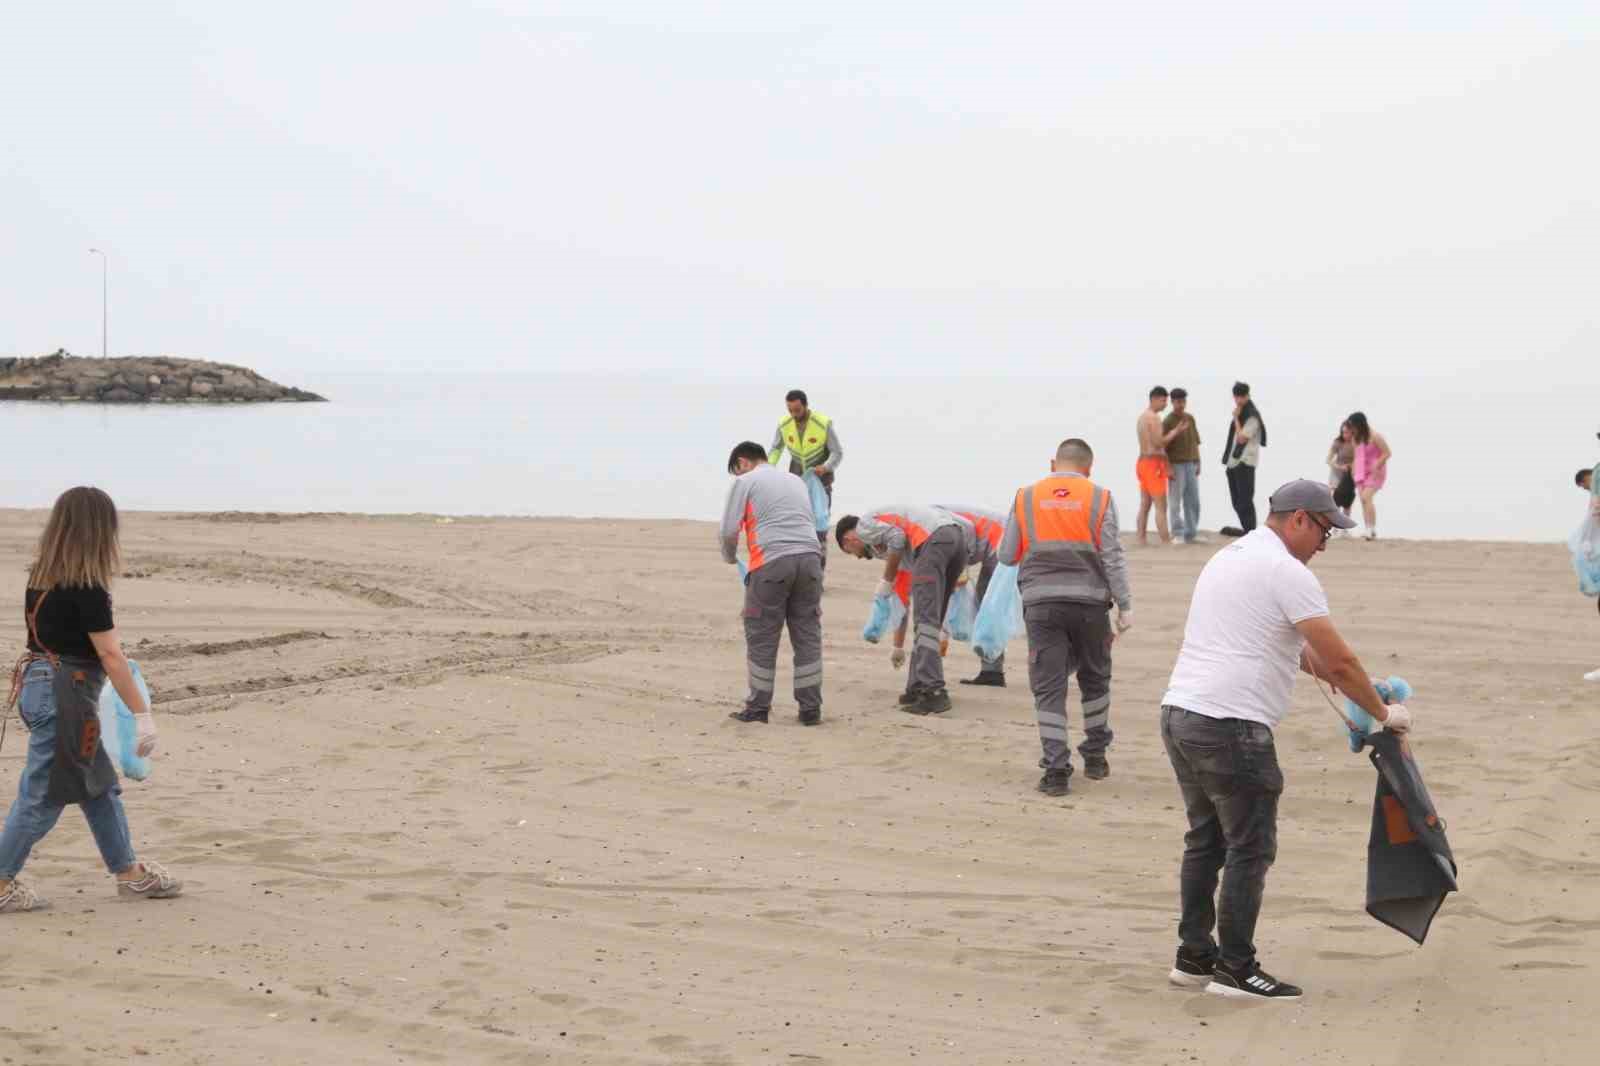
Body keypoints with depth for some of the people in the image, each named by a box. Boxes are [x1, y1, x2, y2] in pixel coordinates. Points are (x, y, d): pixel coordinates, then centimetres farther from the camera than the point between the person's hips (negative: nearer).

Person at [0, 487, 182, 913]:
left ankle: (129, 872, 27)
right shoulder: (87, 590, -19)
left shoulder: (41, 578, 5)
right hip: (65, 697, -9)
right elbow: (111, 656, -17)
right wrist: (142, 713, -11)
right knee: (43, 796, 1)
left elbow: (49, 636, 10)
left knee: (99, 785, 18)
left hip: (38, 682, 9)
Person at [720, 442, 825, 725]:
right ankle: (810, 709, 8)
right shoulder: (796, 481, 27)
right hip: (809, 557, 5)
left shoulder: (744, 482, 8)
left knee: (762, 637, 4)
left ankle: (758, 708, 8)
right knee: (807, 635, 7)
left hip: (771, 563, -5)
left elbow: (728, 530, 1)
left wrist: (730, 557, 19)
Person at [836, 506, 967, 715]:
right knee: (929, 618, 16)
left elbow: (897, 537, -7)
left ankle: (934, 692, -21)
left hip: (934, 540, -9)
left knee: (925, 620, -11)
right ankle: (918, 689, 18)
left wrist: (886, 582, 5)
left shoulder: (864, 524, 15)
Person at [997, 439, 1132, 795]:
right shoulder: (1099, 498, 0)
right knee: (1095, 679, 19)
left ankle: (1056, 769, -4)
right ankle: (1095, 756, 28)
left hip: (1041, 602, 0)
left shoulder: (1025, 497, 4)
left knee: (1048, 686, 2)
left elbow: (1007, 555, 6)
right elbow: (1113, 557, -4)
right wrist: (1125, 606, -1)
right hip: (1089, 601, 0)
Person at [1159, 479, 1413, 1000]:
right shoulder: (1288, 573, -10)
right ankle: (1235, 969, 0)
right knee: (1250, 848, -3)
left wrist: (1309, 657, 36)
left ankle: (1193, 957, 22)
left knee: (1206, 839, 18)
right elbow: (1341, 661, -11)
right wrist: (1383, 713, 2)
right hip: (1230, 727, -10)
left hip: (1180, 712, 10)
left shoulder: (1227, 558, 20)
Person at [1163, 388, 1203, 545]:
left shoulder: (1190, 418, 11)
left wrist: (1198, 463, 13)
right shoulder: (1168, 421, -7)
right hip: (1176, 465, -6)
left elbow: (1195, 442, 16)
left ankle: (1191, 534, 15)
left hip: (1191, 463, 6)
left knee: (1193, 501, 8)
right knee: (1176, 502, -2)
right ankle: (1177, 534, 1)